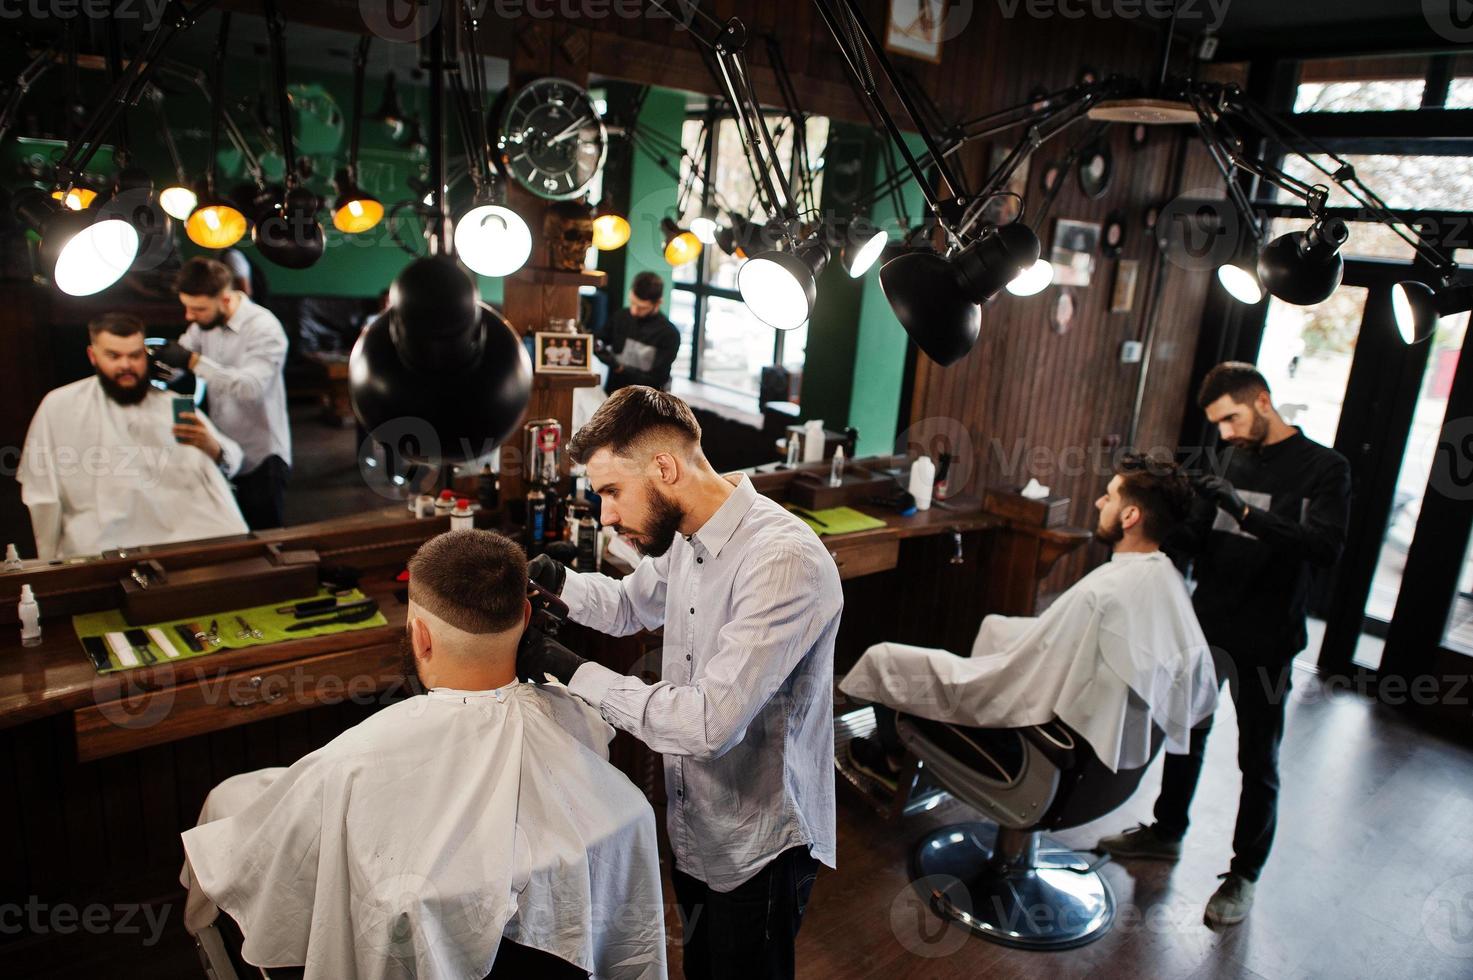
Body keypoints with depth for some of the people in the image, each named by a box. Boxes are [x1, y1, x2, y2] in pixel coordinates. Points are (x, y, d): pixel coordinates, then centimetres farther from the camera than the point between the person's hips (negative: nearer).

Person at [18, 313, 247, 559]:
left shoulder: (174, 405, 12)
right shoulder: (58, 406, 4)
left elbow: (232, 460, 6)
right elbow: (42, 493, 7)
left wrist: (211, 447, -16)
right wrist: (51, 557, 6)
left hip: (178, 534, 2)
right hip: (101, 545, -1)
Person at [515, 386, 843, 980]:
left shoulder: (784, 560, -31)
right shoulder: (683, 537, -3)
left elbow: (710, 722, -36)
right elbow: (631, 605, 16)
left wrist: (576, 674, -27)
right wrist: (558, 584, -5)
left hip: (759, 847, -7)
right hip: (694, 827, 8)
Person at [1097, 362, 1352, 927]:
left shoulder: (1323, 468, -10)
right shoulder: (1235, 461, 7)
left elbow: (1325, 547, -25)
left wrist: (1244, 510, -32)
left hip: (1265, 641, -5)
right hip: (1207, 625, 6)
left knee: (1258, 762, 7)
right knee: (1185, 733, 18)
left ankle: (1244, 875, 24)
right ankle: (1166, 832, 36)